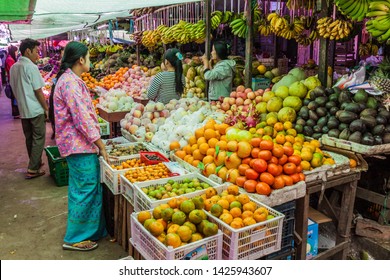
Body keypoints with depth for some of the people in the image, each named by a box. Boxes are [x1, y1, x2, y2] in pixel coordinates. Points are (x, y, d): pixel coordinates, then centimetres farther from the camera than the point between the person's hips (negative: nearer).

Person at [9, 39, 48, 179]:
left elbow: (14, 88, 15)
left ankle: (35, 163, 30)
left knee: (29, 138, 16)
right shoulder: (31, 67, -15)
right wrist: (46, 108, -8)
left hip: (23, 109, 8)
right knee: (38, 139, 0)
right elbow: (38, 91, -15)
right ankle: (32, 170, 1)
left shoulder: (13, 67, 9)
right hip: (35, 109, -8)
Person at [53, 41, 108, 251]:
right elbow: (82, 118, -22)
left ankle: (92, 229, 32)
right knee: (85, 189, -1)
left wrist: (97, 143, 18)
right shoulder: (70, 82, -18)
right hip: (79, 143, -10)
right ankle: (74, 238, 12)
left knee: (87, 188, 18)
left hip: (80, 143, 10)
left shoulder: (70, 79, 14)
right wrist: (100, 145, -17)